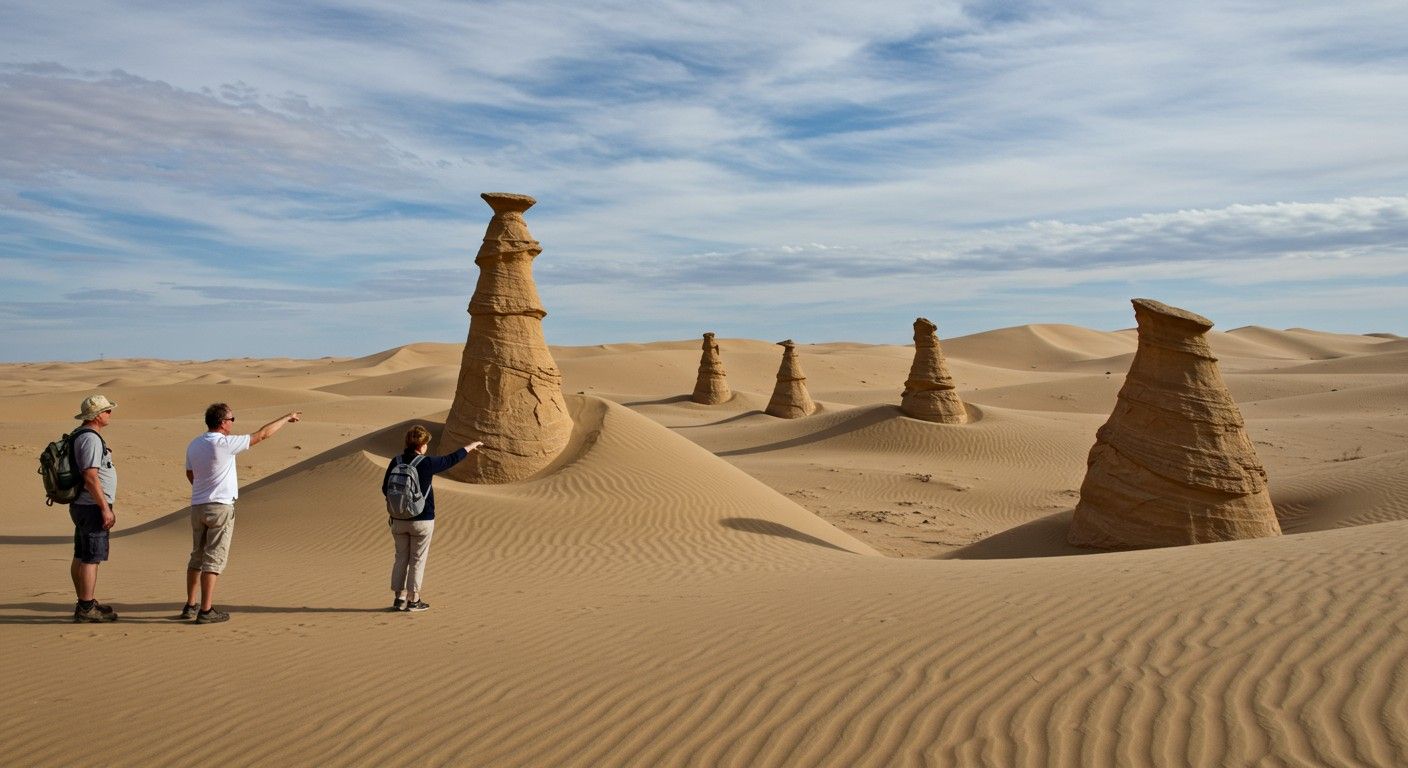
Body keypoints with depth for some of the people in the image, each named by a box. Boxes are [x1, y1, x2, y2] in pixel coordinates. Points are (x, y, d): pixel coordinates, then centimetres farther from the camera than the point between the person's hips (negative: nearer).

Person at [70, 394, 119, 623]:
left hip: (81, 506, 11)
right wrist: (105, 508, -21)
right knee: (91, 559, -6)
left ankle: (85, 604, 24)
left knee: (81, 557, 15)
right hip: (92, 507, -11)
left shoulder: (80, 436, 15)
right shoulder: (90, 439, -18)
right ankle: (86, 608, -2)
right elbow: (90, 477, -24)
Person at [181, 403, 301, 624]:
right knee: (214, 559, -3)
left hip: (197, 506, 8)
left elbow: (190, 475, 19)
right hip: (220, 507, -7)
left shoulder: (193, 445, 7)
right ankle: (206, 610, -2)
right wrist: (287, 418, 2)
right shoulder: (225, 444, -15)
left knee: (197, 556, 17)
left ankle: (190, 605, 23)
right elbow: (262, 435, -9)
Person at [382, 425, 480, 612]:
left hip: (399, 519, 4)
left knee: (401, 558, 14)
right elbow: (451, 459, -1)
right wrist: (470, 447, 14)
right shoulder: (426, 463, -15)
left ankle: (399, 598, 18)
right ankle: (413, 600, 11)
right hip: (422, 520, -4)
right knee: (418, 560, 6)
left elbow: (385, 488, 5)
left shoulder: (396, 462, -3)